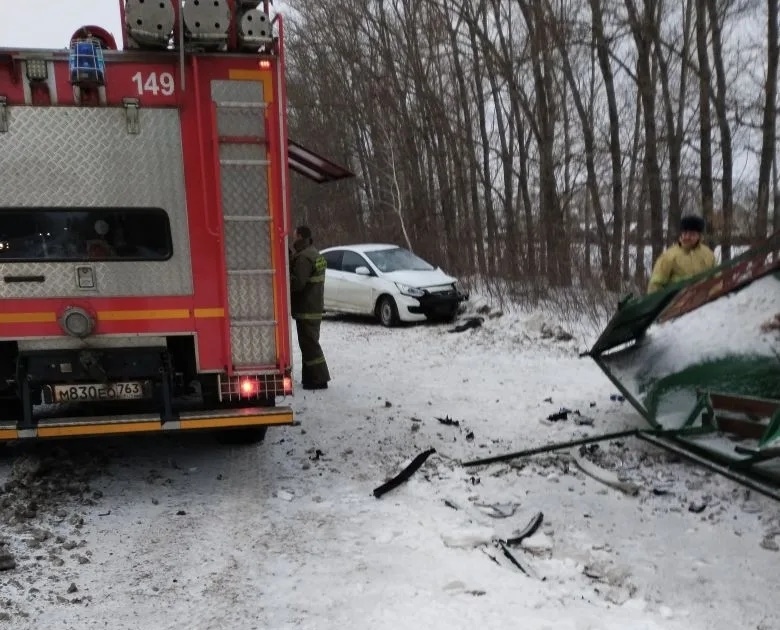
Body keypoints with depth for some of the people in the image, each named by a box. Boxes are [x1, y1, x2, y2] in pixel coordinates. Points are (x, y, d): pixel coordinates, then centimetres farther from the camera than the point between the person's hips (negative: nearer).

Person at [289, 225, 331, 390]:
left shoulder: (304, 258, -19)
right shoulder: (314, 254, 15)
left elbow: (297, 282, -26)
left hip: (306, 309, -10)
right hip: (315, 307, 10)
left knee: (309, 345, -6)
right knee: (310, 343, 17)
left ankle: (318, 379, -4)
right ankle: (310, 377, 25)